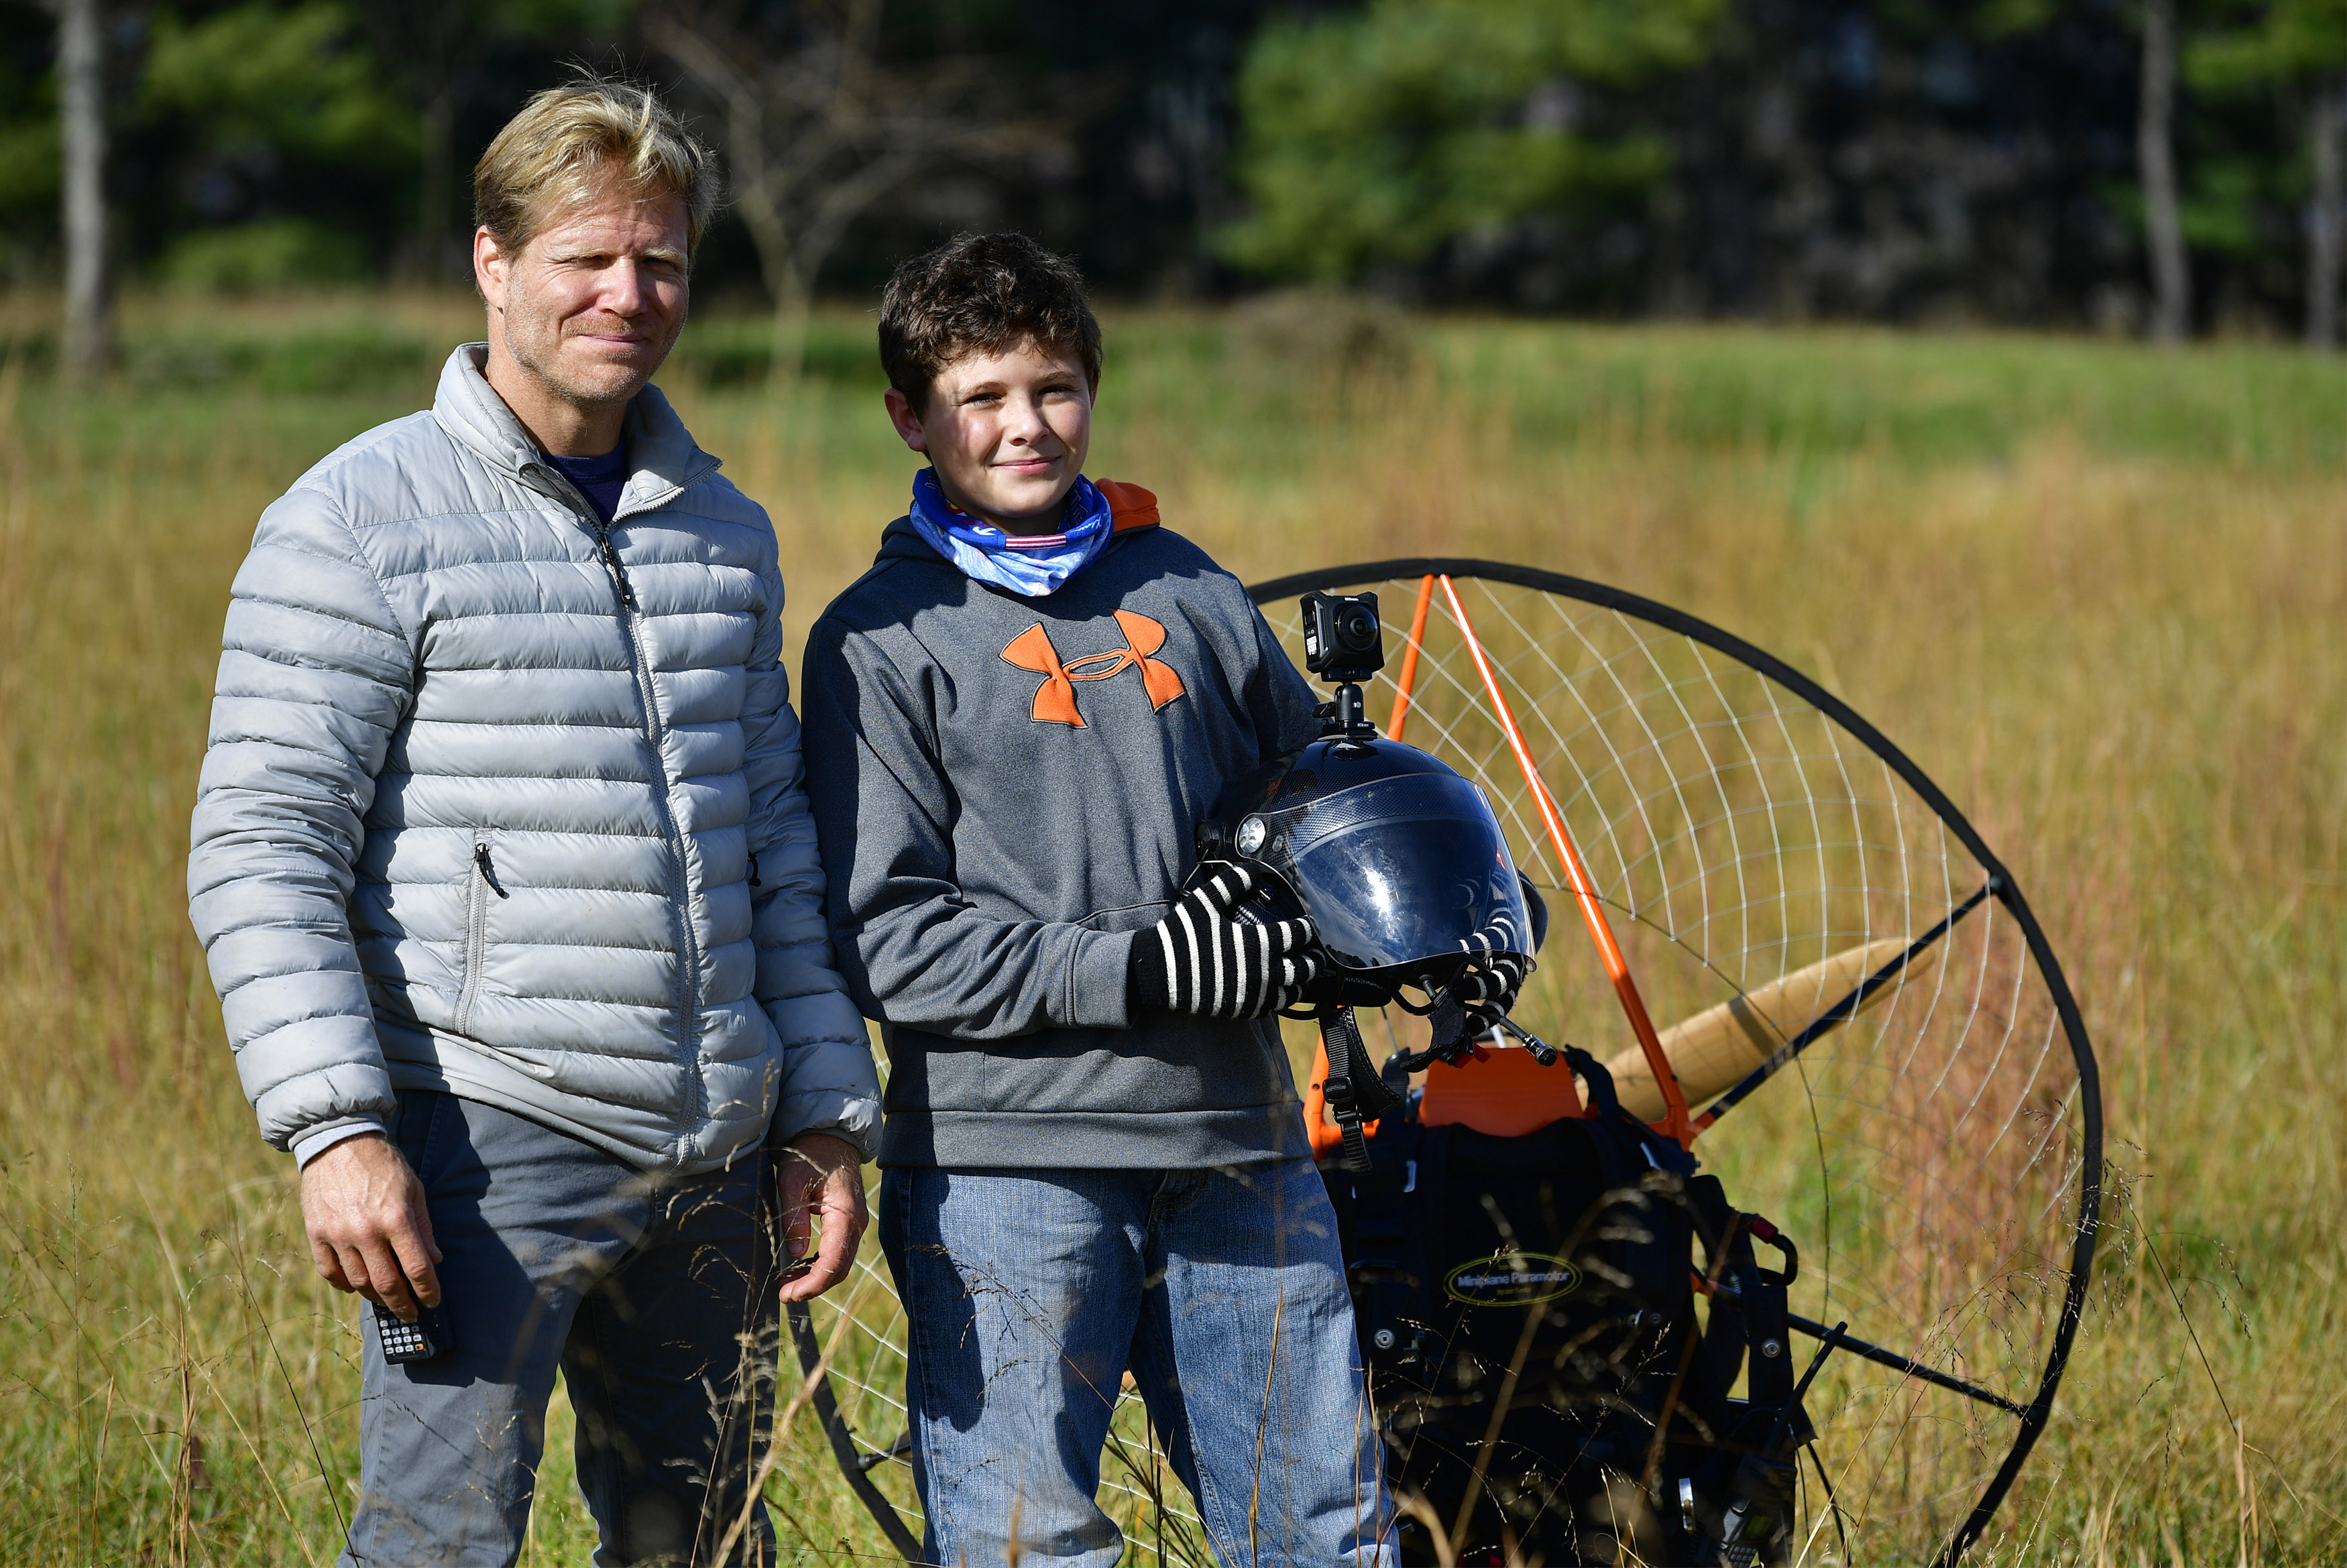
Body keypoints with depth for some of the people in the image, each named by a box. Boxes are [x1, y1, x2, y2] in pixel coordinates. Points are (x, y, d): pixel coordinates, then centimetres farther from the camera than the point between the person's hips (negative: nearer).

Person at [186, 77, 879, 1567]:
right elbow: (260, 854, -9)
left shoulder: (726, 532, 15)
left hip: (714, 1162, 6)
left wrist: (827, 1116, 14)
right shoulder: (362, 522, -5)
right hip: (489, 1153, -6)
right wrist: (337, 1130, -18)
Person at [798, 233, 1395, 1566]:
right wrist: (1140, 969, -16)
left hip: (1240, 1148, 4)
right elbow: (887, 943, -8)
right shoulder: (883, 641, 0)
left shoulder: (1189, 592, 13)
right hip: (1005, 1164, -4)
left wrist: (1311, 927, 2)